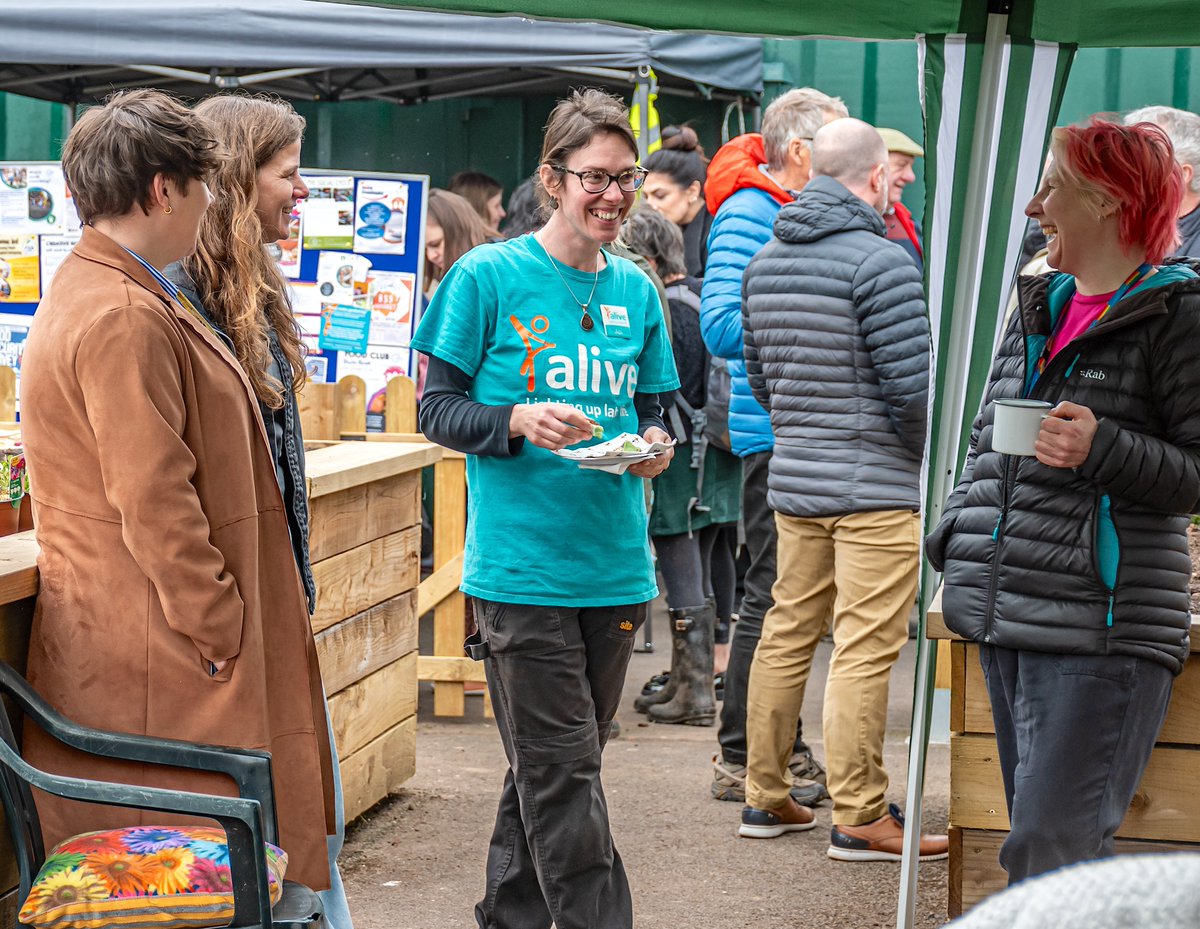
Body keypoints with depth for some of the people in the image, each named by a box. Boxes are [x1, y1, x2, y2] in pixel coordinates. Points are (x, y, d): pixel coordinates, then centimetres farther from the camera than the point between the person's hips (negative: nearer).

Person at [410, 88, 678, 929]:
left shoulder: (636, 291, 10)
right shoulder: (488, 276, -5)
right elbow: (438, 408, -3)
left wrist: (655, 443, -5)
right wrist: (520, 422, -20)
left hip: (616, 567, 5)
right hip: (523, 566, -5)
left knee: (552, 768, 15)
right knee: (563, 780, -6)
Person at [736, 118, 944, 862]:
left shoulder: (766, 262, 12)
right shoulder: (880, 260, -13)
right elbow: (914, 383, -15)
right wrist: (931, 454, 2)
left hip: (794, 480, 8)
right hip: (877, 486, -8)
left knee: (788, 633, 13)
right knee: (865, 652, -4)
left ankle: (766, 797, 21)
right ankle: (860, 819, -1)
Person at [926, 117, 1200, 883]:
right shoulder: (1038, 308, 17)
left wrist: (1102, 448, -24)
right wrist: (955, 539, 15)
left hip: (1099, 632, -8)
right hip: (1008, 620, 8)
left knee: (1050, 855, -13)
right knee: (1039, 838, 13)